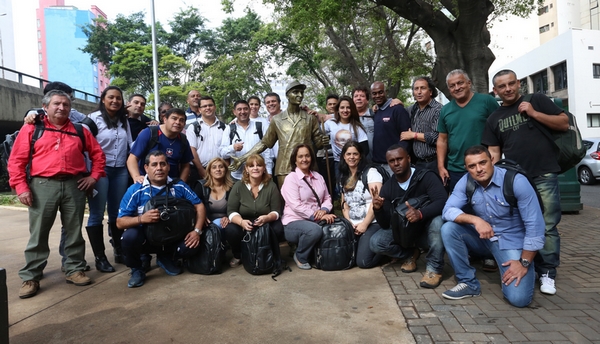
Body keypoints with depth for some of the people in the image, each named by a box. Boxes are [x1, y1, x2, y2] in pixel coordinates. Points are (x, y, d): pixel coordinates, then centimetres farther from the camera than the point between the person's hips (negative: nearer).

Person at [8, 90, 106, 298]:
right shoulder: (31, 128, 5)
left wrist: (94, 176, 6)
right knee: (38, 233, 4)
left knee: (74, 231, 8)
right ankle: (30, 277, 13)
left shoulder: (79, 131, 12)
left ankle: (74, 270, 19)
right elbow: (16, 160, 2)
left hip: (74, 185, 2)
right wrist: (21, 187, -6)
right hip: (43, 185, -2)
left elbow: (98, 154, 16)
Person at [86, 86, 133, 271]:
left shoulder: (124, 121, 14)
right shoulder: (94, 118, -4)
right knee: (97, 214, -2)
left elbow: (130, 145, 16)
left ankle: (119, 251, 21)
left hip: (120, 171, 5)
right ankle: (100, 257, 4)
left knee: (117, 212, 11)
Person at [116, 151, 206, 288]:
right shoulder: (135, 190, -11)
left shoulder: (179, 186, -3)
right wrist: (141, 219, -32)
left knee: (193, 245, -24)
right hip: (146, 238, -2)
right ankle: (137, 270, 0)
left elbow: (199, 205, 0)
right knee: (130, 237, -34)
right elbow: (120, 222, -12)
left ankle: (166, 259, 13)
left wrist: (197, 230, -14)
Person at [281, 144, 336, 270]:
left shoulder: (318, 177, 14)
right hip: (294, 222, -5)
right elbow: (296, 206, -16)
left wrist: (324, 210, -11)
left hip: (315, 220, 6)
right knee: (315, 230, -36)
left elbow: (327, 198, 13)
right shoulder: (291, 178, -6)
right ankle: (300, 257, -6)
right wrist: (319, 217, -20)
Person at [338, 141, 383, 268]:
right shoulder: (343, 178, 16)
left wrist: (364, 224, -14)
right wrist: (349, 222, -1)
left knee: (363, 262, -19)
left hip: (372, 224, -6)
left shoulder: (371, 173, -4)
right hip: (353, 225, 6)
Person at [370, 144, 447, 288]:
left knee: (438, 221, -37)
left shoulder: (426, 177, -18)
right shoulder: (387, 188, -7)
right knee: (376, 242, -20)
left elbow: (443, 201, -32)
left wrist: (421, 213, -50)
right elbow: (385, 225, -8)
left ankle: (434, 268, -16)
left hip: (426, 229, -3)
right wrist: (378, 209, -30)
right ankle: (411, 253, 9)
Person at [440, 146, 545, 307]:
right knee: (448, 229, -23)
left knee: (518, 298, -20)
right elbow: (448, 210, -16)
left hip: (512, 241, -3)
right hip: (483, 237, 4)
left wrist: (524, 263, -19)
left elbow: (534, 226, -20)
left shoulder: (517, 181, -22)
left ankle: (528, 272, 17)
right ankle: (468, 282, -6)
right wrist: (475, 220, -34)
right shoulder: (466, 182, -11)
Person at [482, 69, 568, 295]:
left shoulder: (537, 100, 6)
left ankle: (547, 273, 9)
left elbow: (564, 124, 2)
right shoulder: (494, 118, 13)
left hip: (544, 176, -3)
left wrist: (534, 113, -9)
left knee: (547, 227, -2)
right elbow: (494, 153, 10)